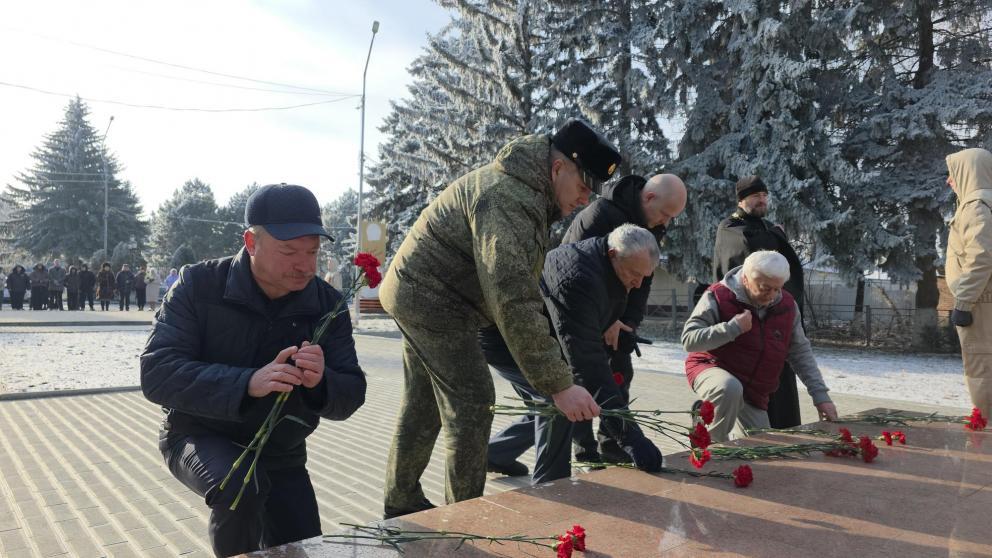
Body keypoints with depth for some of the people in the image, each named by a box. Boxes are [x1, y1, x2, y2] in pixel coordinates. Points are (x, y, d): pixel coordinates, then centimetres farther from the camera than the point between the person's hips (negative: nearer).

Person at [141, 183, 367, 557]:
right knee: (241, 486, -35)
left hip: (280, 453, 4)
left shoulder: (328, 305, -11)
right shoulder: (199, 285, -18)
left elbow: (351, 396, -11)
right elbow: (157, 374, -25)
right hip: (200, 435, -3)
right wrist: (247, 383, -40)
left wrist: (320, 382, -35)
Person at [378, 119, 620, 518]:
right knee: (472, 405, -4)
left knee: (422, 406, 18)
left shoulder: (524, 187, 7)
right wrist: (558, 384, -33)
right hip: (431, 298, -11)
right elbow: (513, 301, -34)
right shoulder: (509, 199, -27)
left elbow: (514, 282, 12)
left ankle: (402, 504, 32)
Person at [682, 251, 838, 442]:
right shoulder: (719, 296, -15)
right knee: (730, 389, -41)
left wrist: (820, 395, 1)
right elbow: (688, 340, -22)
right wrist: (733, 328, -29)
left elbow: (801, 352, 7)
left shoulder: (787, 305, 1)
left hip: (754, 397, 6)